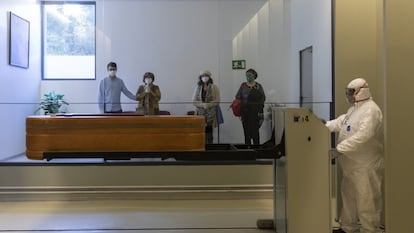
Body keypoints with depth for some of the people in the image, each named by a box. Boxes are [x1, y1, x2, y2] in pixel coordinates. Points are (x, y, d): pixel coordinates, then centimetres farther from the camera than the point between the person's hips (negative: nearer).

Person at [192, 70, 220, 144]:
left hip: (210, 113, -1)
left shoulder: (214, 87, 4)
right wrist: (202, 105, -11)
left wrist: (208, 105, -14)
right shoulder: (198, 87, 9)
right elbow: (194, 101, 4)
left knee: (209, 132, -3)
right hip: (200, 113, 1)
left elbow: (217, 101, -2)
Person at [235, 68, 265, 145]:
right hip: (245, 111, 3)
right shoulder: (243, 85, 10)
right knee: (246, 130, 4)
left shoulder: (258, 86, 3)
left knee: (255, 130, -7)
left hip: (255, 111, -3)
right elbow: (238, 97, 9)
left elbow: (263, 98, 0)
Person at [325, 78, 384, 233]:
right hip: (352, 163, 10)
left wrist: (340, 147, -35)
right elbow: (341, 122, 19)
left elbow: (364, 134, -32)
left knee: (366, 199, 0)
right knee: (348, 195, 19)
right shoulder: (355, 108, 15)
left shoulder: (370, 110, -19)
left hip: (366, 165, -10)